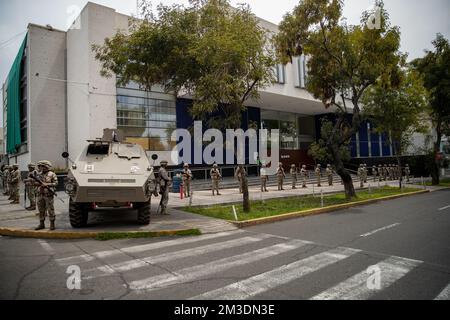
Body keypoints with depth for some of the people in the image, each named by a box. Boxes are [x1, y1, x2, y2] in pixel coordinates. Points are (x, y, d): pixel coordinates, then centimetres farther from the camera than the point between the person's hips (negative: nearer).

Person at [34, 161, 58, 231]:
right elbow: (36, 182, 19)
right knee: (41, 210, 10)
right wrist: (36, 183, -5)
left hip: (48, 195, -6)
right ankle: (41, 224, 20)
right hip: (40, 195, 6)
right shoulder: (40, 174, 13)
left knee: (50, 210, -1)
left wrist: (47, 184, -19)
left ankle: (52, 224, 7)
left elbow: (56, 183, -9)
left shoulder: (52, 174, -4)